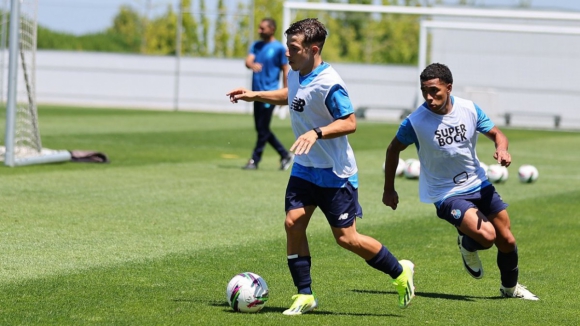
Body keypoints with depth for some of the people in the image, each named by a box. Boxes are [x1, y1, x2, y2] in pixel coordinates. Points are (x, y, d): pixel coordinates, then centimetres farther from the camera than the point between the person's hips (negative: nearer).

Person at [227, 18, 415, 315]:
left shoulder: (329, 84, -24)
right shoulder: (295, 73, 2)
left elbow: (350, 123, -23)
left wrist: (317, 133, -34)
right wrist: (255, 96, 21)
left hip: (335, 173, -8)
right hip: (304, 168, 8)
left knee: (346, 238, -3)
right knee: (293, 222, -6)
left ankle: (400, 273, 18)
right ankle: (305, 296, 4)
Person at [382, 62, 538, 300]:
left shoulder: (469, 109, -9)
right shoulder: (415, 122, -17)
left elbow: (495, 133, 4)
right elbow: (394, 149, 0)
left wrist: (501, 148, -21)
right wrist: (389, 190, 7)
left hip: (479, 185, 4)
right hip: (447, 194, -4)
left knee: (507, 241, 9)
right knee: (486, 236, -25)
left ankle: (510, 287, 37)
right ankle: (467, 245, 12)